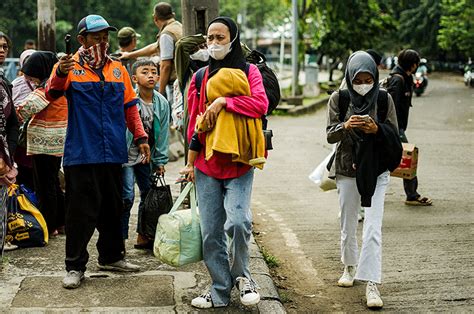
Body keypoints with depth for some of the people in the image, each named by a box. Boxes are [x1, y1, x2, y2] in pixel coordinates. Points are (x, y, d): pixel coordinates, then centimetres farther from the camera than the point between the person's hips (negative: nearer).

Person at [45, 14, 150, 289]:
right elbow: (53, 93, -18)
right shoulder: (70, 66, -2)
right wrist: (60, 74, -39)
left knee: (113, 208, 14)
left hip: (114, 153, 5)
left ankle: (111, 256, 29)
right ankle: (75, 266, 5)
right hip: (82, 153, -5)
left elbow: (130, 106, 17)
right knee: (81, 210, -4)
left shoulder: (118, 69, 13)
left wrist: (140, 137, 8)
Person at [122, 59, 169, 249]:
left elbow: (162, 134, 5)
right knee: (127, 196, -11)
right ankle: (120, 238, 1)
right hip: (126, 154, -6)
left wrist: (160, 161, 5)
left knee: (149, 193, 12)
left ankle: (143, 236, 27)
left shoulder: (162, 103, 0)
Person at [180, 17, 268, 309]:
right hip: (206, 165, 4)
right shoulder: (200, 77, 12)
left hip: (239, 163, -4)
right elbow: (193, 122, 14)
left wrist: (223, 101, -21)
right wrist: (191, 160, 11)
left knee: (238, 221, -21)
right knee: (211, 232, 4)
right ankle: (221, 290, 17)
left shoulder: (248, 71, 2)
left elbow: (261, 104, -17)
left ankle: (241, 275, 6)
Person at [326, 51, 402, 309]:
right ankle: (350, 267, 37)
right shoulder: (338, 99, -2)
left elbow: (394, 135, -2)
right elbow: (330, 135, -5)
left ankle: (371, 284, -9)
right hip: (347, 169, 2)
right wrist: (345, 126, -27)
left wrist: (377, 129, -24)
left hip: (376, 170, -1)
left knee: (373, 229, -9)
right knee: (348, 226, 14)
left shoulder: (384, 99, -3)